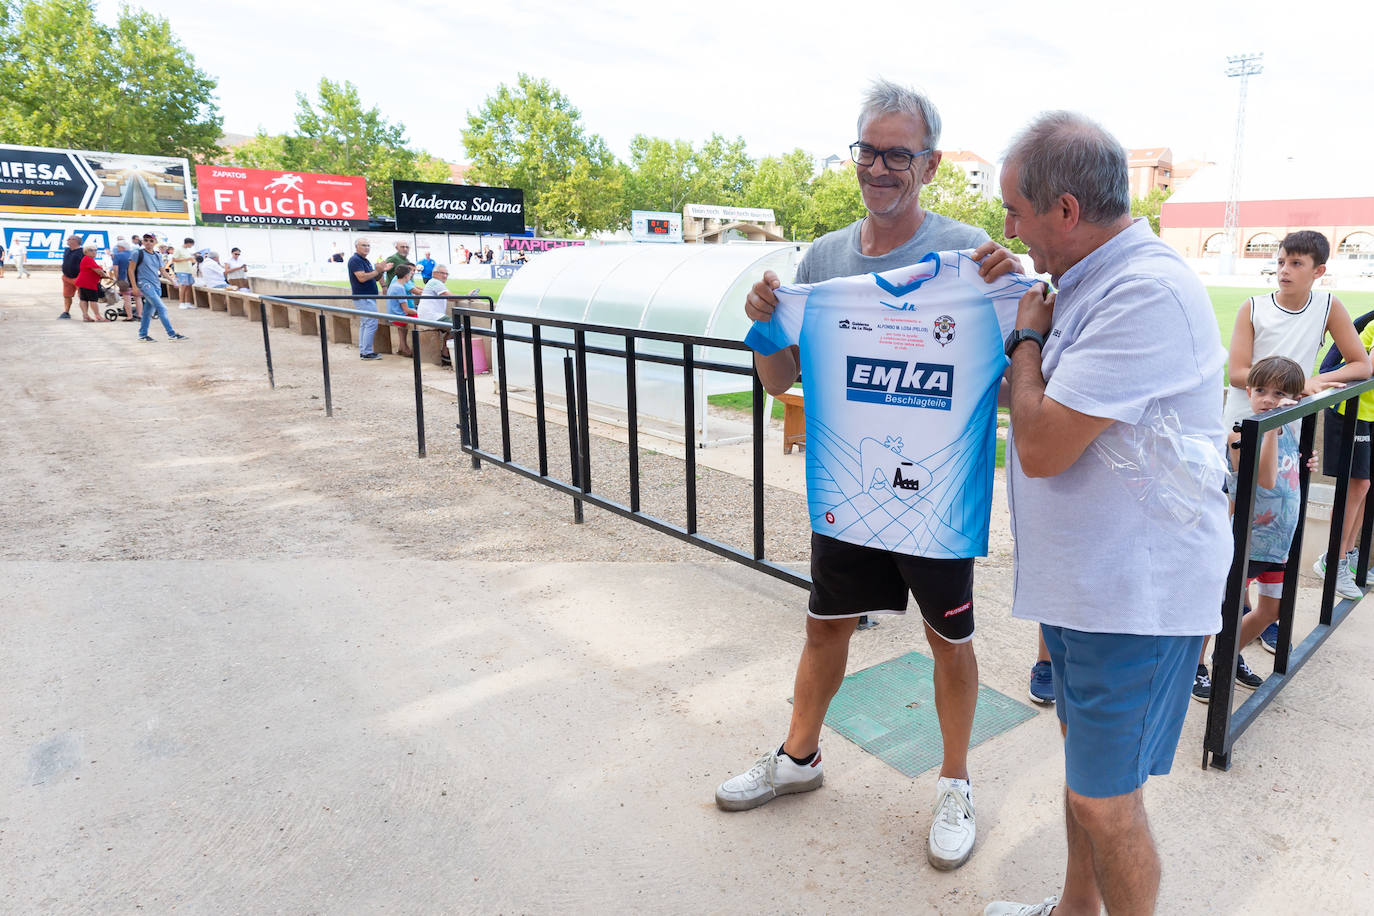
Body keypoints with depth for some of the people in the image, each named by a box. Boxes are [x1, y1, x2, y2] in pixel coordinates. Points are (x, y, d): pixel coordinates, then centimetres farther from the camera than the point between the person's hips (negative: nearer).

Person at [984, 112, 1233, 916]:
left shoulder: (1148, 292, -24)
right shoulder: (1089, 282, 8)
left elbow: (1042, 447, -27)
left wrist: (1027, 338, -12)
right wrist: (1033, 332, 7)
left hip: (1139, 596, -10)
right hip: (1083, 580, 10)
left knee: (1105, 798, 4)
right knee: (1083, 757, 24)